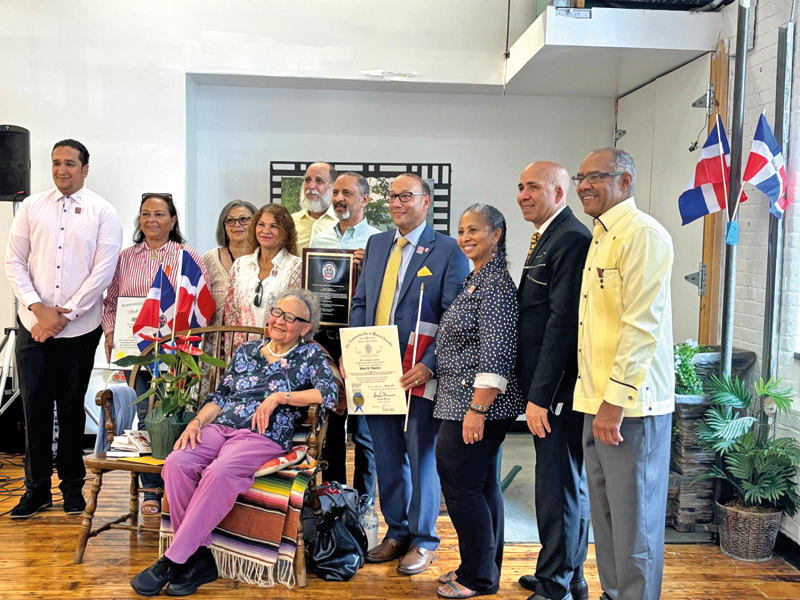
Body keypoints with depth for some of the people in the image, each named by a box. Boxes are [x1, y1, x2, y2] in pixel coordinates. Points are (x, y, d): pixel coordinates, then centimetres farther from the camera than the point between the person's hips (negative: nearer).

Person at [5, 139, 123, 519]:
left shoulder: (103, 213, 0)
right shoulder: (32, 207, 7)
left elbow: (103, 271, -7)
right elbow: (14, 262, 4)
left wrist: (64, 314, -10)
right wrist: (37, 307, -9)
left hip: (79, 328, -2)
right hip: (33, 324, 2)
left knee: (72, 407, 8)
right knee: (34, 406, 5)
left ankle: (72, 484, 22)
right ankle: (36, 488, 18)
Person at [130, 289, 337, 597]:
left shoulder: (310, 354, 6)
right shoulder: (247, 350, 20)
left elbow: (330, 393, -11)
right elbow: (220, 395, 19)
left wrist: (278, 397, -13)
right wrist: (197, 422, 0)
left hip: (264, 437, -4)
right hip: (220, 427, 5)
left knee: (219, 473, -34)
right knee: (177, 463, -26)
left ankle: (173, 561, -22)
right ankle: (198, 557, -17)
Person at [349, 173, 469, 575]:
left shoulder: (448, 251, -6)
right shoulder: (376, 244, 12)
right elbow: (360, 304, 15)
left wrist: (429, 365, -22)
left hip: (419, 373, -5)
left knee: (422, 458, 7)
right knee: (387, 458, 15)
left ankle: (423, 541, 25)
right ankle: (397, 533, 32)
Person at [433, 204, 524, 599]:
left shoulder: (496, 283, -16)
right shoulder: (476, 278, 15)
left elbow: (496, 354, -22)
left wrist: (476, 409, -23)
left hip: (477, 404, -10)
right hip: (466, 403, 10)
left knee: (462, 486, -3)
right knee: (483, 484, 16)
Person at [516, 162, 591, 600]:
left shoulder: (571, 239, -16)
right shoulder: (547, 238, 16)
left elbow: (562, 322, -21)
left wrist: (540, 395, -21)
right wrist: (535, 389, 15)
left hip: (558, 388, -10)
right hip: (547, 386, 10)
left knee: (557, 487, -1)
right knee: (570, 483, 19)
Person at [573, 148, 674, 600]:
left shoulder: (643, 233, -13)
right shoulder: (601, 237, 17)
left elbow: (641, 324, -20)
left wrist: (617, 401, -21)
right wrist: (598, 399, 16)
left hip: (631, 405, -10)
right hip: (597, 401, 10)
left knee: (635, 523, 2)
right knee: (606, 515, 19)